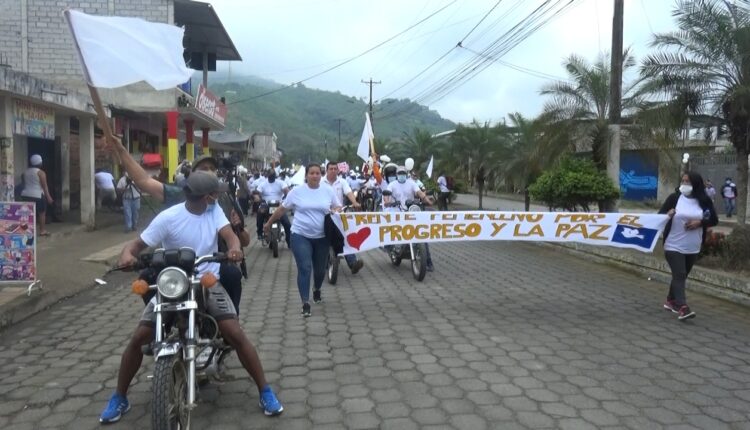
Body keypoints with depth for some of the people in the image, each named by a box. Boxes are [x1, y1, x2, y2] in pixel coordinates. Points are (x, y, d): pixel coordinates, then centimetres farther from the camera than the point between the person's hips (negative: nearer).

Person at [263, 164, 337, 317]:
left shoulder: (328, 190, 1)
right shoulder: (297, 191, -3)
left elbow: (335, 208, 11)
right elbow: (282, 209, 6)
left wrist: (334, 213, -13)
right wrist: (269, 223, 12)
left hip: (322, 237, 2)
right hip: (300, 235, -2)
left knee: (320, 269, 13)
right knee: (304, 269, -10)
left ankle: (317, 290, 44)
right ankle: (305, 303, -4)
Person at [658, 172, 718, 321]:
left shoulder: (704, 201, 1)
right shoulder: (674, 198, -4)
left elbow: (714, 220, 5)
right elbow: (660, 215, -3)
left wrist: (700, 222, -14)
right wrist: (667, 215, -26)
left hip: (693, 247, 4)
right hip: (674, 245, -3)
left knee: (682, 275, 14)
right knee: (679, 275, -11)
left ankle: (670, 300, 31)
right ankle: (682, 307, -17)